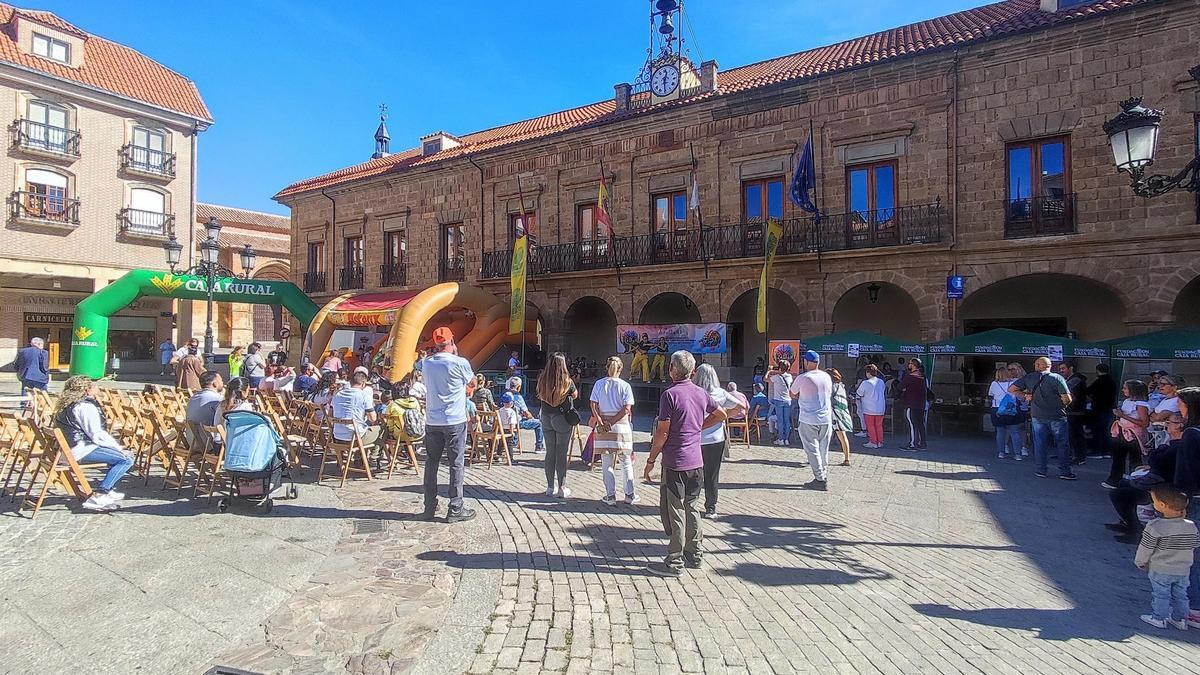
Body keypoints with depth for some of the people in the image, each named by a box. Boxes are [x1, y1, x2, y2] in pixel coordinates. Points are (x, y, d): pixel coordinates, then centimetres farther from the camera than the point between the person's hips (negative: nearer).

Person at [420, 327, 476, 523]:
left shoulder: (426, 363, 2)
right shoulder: (460, 363, -12)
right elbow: (472, 383, 5)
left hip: (432, 422, 5)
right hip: (455, 421, -4)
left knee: (431, 463, 13)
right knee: (456, 464, 2)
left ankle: (430, 507, 21)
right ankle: (455, 509, 6)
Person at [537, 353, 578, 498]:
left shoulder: (542, 379, -7)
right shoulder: (567, 381, -15)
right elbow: (575, 395, 4)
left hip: (546, 417, 4)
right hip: (562, 418, -4)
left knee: (550, 452, 13)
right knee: (561, 454, 3)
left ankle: (550, 487, 20)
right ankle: (561, 488, 8)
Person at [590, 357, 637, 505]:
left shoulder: (599, 384, 2)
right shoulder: (625, 386, -3)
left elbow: (593, 406, -5)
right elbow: (627, 409, -11)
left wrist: (602, 423, -8)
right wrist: (612, 422, -9)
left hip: (603, 425, 1)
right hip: (622, 426, -1)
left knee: (607, 463, 8)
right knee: (626, 462, 12)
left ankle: (610, 495, 10)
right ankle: (629, 494, 15)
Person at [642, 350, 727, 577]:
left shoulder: (670, 394, -15)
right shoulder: (701, 393, 6)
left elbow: (662, 433, -16)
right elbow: (721, 414, 21)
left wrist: (651, 460, -7)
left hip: (675, 463, -7)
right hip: (696, 462, 7)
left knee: (674, 512, 2)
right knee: (691, 508, 18)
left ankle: (675, 563, 9)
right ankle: (694, 555, 28)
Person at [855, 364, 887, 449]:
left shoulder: (865, 383, -15)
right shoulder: (882, 382, 3)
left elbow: (859, 395, -6)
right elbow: (885, 394, 15)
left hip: (869, 409, -5)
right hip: (881, 408, 6)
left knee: (870, 426, 5)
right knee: (879, 426, 14)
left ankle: (873, 442, 7)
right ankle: (880, 442, 17)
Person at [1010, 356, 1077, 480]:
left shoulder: (1029, 378, -2)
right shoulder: (1057, 378, -9)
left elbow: (1011, 389, -1)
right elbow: (1067, 399, -14)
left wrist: (1025, 395, 8)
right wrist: (1063, 405, 7)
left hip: (1038, 416, 2)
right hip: (1057, 416, -2)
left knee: (1040, 443, 9)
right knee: (1062, 443, 7)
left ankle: (1041, 470, 12)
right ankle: (1064, 471, 9)